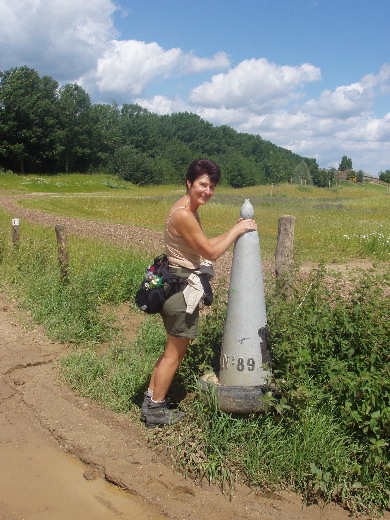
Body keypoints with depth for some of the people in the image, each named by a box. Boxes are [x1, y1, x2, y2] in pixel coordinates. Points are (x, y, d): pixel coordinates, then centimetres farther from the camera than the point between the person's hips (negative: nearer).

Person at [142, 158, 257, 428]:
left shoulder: (190, 210, 10)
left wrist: (234, 231, 10)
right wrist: (237, 230, -5)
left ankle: (151, 401, 32)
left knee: (173, 350, 20)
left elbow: (204, 245, 15)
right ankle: (156, 411, 20)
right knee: (175, 353, 5)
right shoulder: (183, 214, -22)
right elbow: (211, 252, -17)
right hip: (182, 287, -10)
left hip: (181, 286, 10)